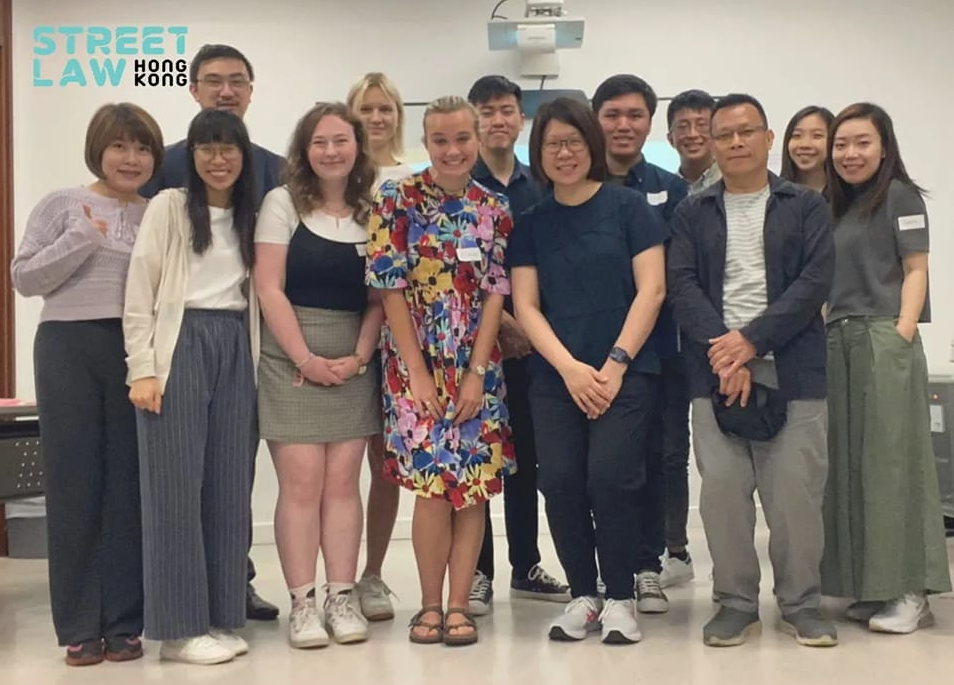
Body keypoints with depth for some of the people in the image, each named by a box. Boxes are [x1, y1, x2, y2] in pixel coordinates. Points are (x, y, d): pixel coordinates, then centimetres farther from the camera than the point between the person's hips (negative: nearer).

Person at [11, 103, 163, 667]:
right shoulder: (62, 205, 4)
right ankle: (80, 627, 10)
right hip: (69, 350, -2)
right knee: (74, 483, 1)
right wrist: (80, 240, -12)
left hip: (137, 354, 2)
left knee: (129, 486, 3)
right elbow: (24, 278, -1)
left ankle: (124, 623, 12)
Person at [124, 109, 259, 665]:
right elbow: (139, 295, -5)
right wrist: (142, 370, -12)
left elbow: (259, 293, 15)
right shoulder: (168, 207, 1)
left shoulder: (250, 218, 15)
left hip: (236, 351, 5)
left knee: (230, 484, 6)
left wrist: (254, 360, 5)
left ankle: (222, 617, 15)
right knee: (178, 483, -3)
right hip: (181, 346, -5)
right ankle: (181, 627, 4)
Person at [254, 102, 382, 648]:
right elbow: (269, 288, -5)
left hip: (354, 361, 3)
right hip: (292, 358, -3)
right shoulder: (283, 203, 0)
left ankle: (343, 597, 10)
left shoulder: (373, 211, 9)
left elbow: (380, 295, 6)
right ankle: (303, 603, 3)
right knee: (301, 483, -4)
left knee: (343, 482, 4)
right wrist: (305, 358, -11)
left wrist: (359, 356, -7)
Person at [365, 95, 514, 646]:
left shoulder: (494, 208, 4)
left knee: (475, 484, 1)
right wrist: (418, 371, -11)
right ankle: (431, 605, 9)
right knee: (434, 484, -7)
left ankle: (459, 605, 12)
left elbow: (495, 292, 1)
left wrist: (477, 372, -8)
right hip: (417, 362, -3)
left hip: (478, 364, 3)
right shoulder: (396, 199, -5)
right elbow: (391, 287, -7)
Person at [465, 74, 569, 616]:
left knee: (526, 455, 10)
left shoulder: (539, 188, 11)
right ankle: (478, 572, 9)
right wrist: (502, 321, -12)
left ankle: (526, 567, 21)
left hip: (529, 341, 4)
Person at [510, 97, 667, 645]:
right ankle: (583, 596, 13)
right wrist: (569, 367, -8)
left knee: (609, 479, -15)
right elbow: (526, 305, 5)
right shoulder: (532, 223, 11)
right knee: (560, 483, -6)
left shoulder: (629, 207, 3)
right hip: (555, 377, 3)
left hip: (626, 372, -3)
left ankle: (620, 598, 5)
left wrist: (616, 363, -10)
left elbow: (652, 290, -2)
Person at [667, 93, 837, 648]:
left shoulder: (807, 206, 10)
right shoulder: (692, 214, 14)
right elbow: (682, 285, 2)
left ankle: (801, 603, 15)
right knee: (722, 489, -2)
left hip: (792, 368, -1)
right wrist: (721, 351, -13)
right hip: (716, 369, 1)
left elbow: (816, 281, -2)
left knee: (796, 491, -2)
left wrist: (752, 340, -13)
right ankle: (737, 603, 12)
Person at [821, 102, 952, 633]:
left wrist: (903, 334, -16)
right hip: (837, 343, 7)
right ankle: (868, 586, 10)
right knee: (850, 462, 4)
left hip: (884, 340, -7)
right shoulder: (835, 207, 20)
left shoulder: (900, 195, 2)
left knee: (891, 460, -7)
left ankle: (908, 591, -3)